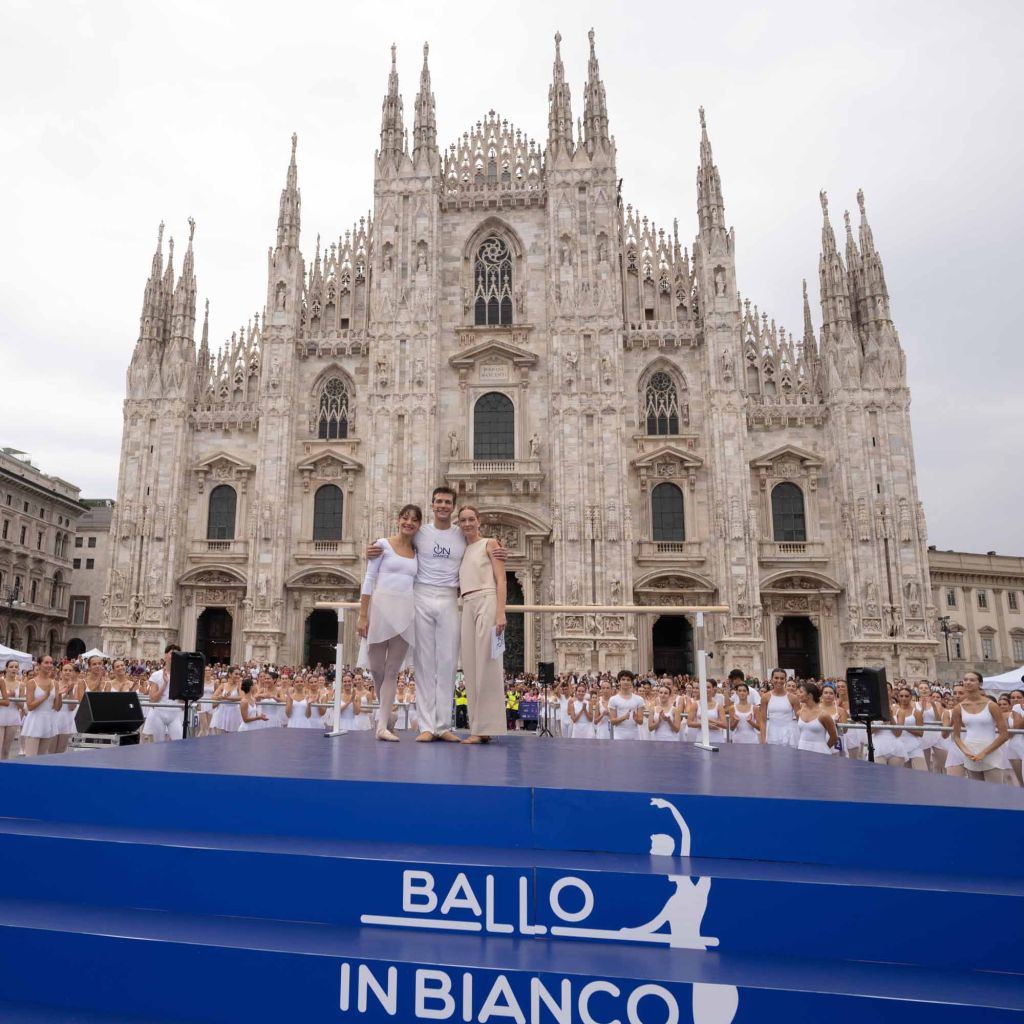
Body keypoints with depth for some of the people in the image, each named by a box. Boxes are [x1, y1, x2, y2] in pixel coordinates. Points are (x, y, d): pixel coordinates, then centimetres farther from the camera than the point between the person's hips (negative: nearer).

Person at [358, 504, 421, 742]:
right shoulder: (383, 544, 3)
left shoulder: (418, 553, 14)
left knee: (393, 671, 2)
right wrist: (362, 616, -6)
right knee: (377, 667, 2)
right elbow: (369, 580, -1)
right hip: (381, 607, -3)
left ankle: (383, 726, 6)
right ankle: (386, 709, 29)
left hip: (406, 613, 3)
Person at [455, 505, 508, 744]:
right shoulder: (461, 550, 21)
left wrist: (500, 612, -15)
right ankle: (478, 728, 9)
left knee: (486, 664, -8)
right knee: (471, 666, 4)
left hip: (487, 602, -6)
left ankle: (485, 727, -7)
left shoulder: (489, 543, 6)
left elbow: (501, 580, -4)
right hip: (467, 607, 6)